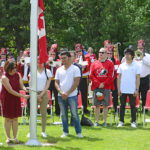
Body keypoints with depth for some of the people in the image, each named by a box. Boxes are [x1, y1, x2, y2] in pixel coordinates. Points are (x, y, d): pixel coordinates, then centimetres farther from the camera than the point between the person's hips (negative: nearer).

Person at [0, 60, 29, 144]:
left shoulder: (18, 75, -2)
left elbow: (21, 85, 5)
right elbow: (10, 91, -22)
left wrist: (24, 88, -21)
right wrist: (22, 96, -24)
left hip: (16, 99, 4)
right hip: (7, 99, -4)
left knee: (15, 118, 4)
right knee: (8, 119, 1)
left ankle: (15, 137, 8)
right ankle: (8, 138, 11)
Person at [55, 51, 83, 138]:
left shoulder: (75, 69, -2)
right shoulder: (59, 70, 12)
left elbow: (76, 83, -7)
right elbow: (56, 83, 11)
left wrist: (67, 93, -11)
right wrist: (61, 92, -6)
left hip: (72, 95, -4)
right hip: (61, 96, 4)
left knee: (75, 114, -6)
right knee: (63, 114, 7)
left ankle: (79, 132, 1)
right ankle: (65, 132, 16)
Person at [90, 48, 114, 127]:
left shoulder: (110, 63, 4)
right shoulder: (94, 63, 9)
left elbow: (111, 76, -3)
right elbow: (91, 75, 3)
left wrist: (103, 84, -11)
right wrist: (98, 84, -9)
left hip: (106, 87, -1)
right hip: (96, 87, 2)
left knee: (105, 105, 0)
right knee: (97, 105, 4)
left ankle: (105, 121, 6)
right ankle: (96, 121, 10)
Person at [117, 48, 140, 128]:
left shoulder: (136, 66, 3)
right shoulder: (122, 66, 7)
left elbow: (138, 78, 1)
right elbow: (119, 77, 8)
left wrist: (137, 89, -6)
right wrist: (118, 89, 0)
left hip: (132, 90, -1)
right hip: (123, 90, 1)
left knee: (133, 106, 2)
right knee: (122, 105, 5)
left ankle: (133, 122, 8)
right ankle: (121, 121, 12)